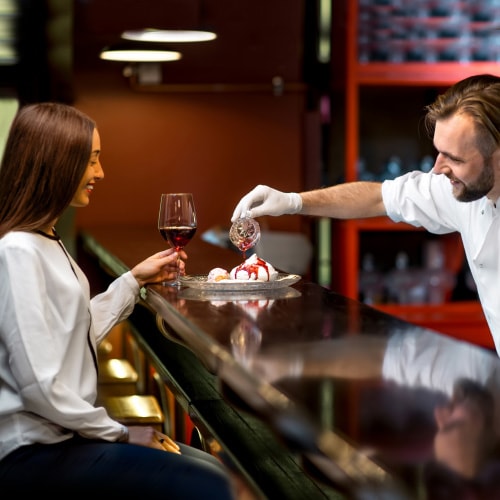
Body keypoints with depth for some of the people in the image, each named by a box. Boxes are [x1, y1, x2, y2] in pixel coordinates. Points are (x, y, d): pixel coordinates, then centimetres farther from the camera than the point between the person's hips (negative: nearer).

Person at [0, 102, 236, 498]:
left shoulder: (45, 241, 11)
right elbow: (40, 386, -24)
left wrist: (135, 280, 14)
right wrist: (121, 433, -12)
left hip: (62, 431, 10)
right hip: (35, 451, -10)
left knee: (210, 468, 11)